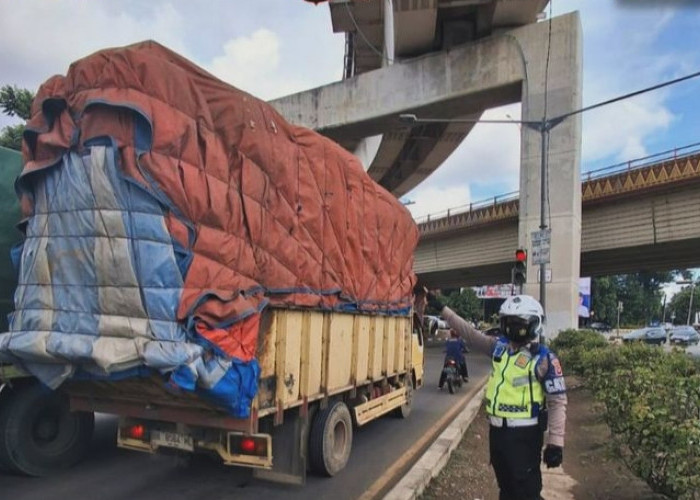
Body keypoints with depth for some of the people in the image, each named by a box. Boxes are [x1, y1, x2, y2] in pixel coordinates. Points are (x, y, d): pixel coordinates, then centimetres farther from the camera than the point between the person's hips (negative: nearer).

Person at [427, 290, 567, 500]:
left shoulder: (544, 359, -12)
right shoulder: (499, 347, 4)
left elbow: (558, 402, -11)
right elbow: (469, 333, 8)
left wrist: (556, 442, -15)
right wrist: (440, 307, 7)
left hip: (524, 434, -6)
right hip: (497, 429, 6)